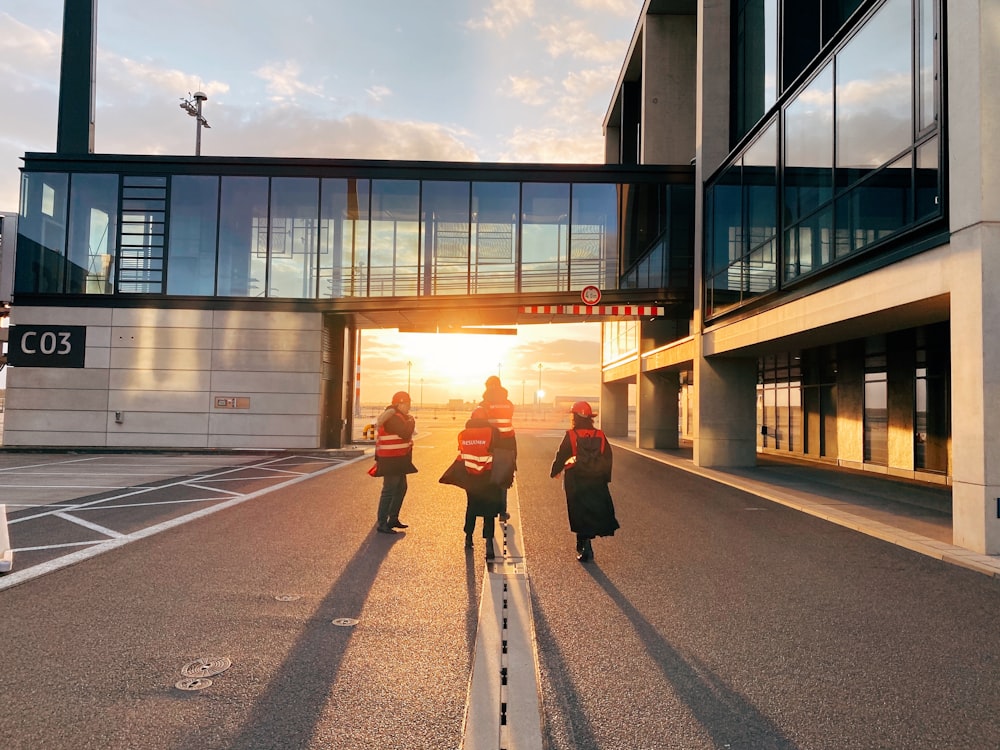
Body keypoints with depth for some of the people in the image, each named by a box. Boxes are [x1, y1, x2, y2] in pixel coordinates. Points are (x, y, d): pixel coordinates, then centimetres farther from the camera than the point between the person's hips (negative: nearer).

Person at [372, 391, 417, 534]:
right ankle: (382, 524, -3)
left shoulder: (398, 417, 15)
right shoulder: (393, 418, -19)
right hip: (391, 460, -11)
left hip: (398, 460, 11)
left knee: (401, 488, 17)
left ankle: (393, 519, 27)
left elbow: (405, 433, 18)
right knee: (389, 490, -8)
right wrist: (411, 422, -11)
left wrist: (409, 422, 4)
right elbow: (406, 434, -26)